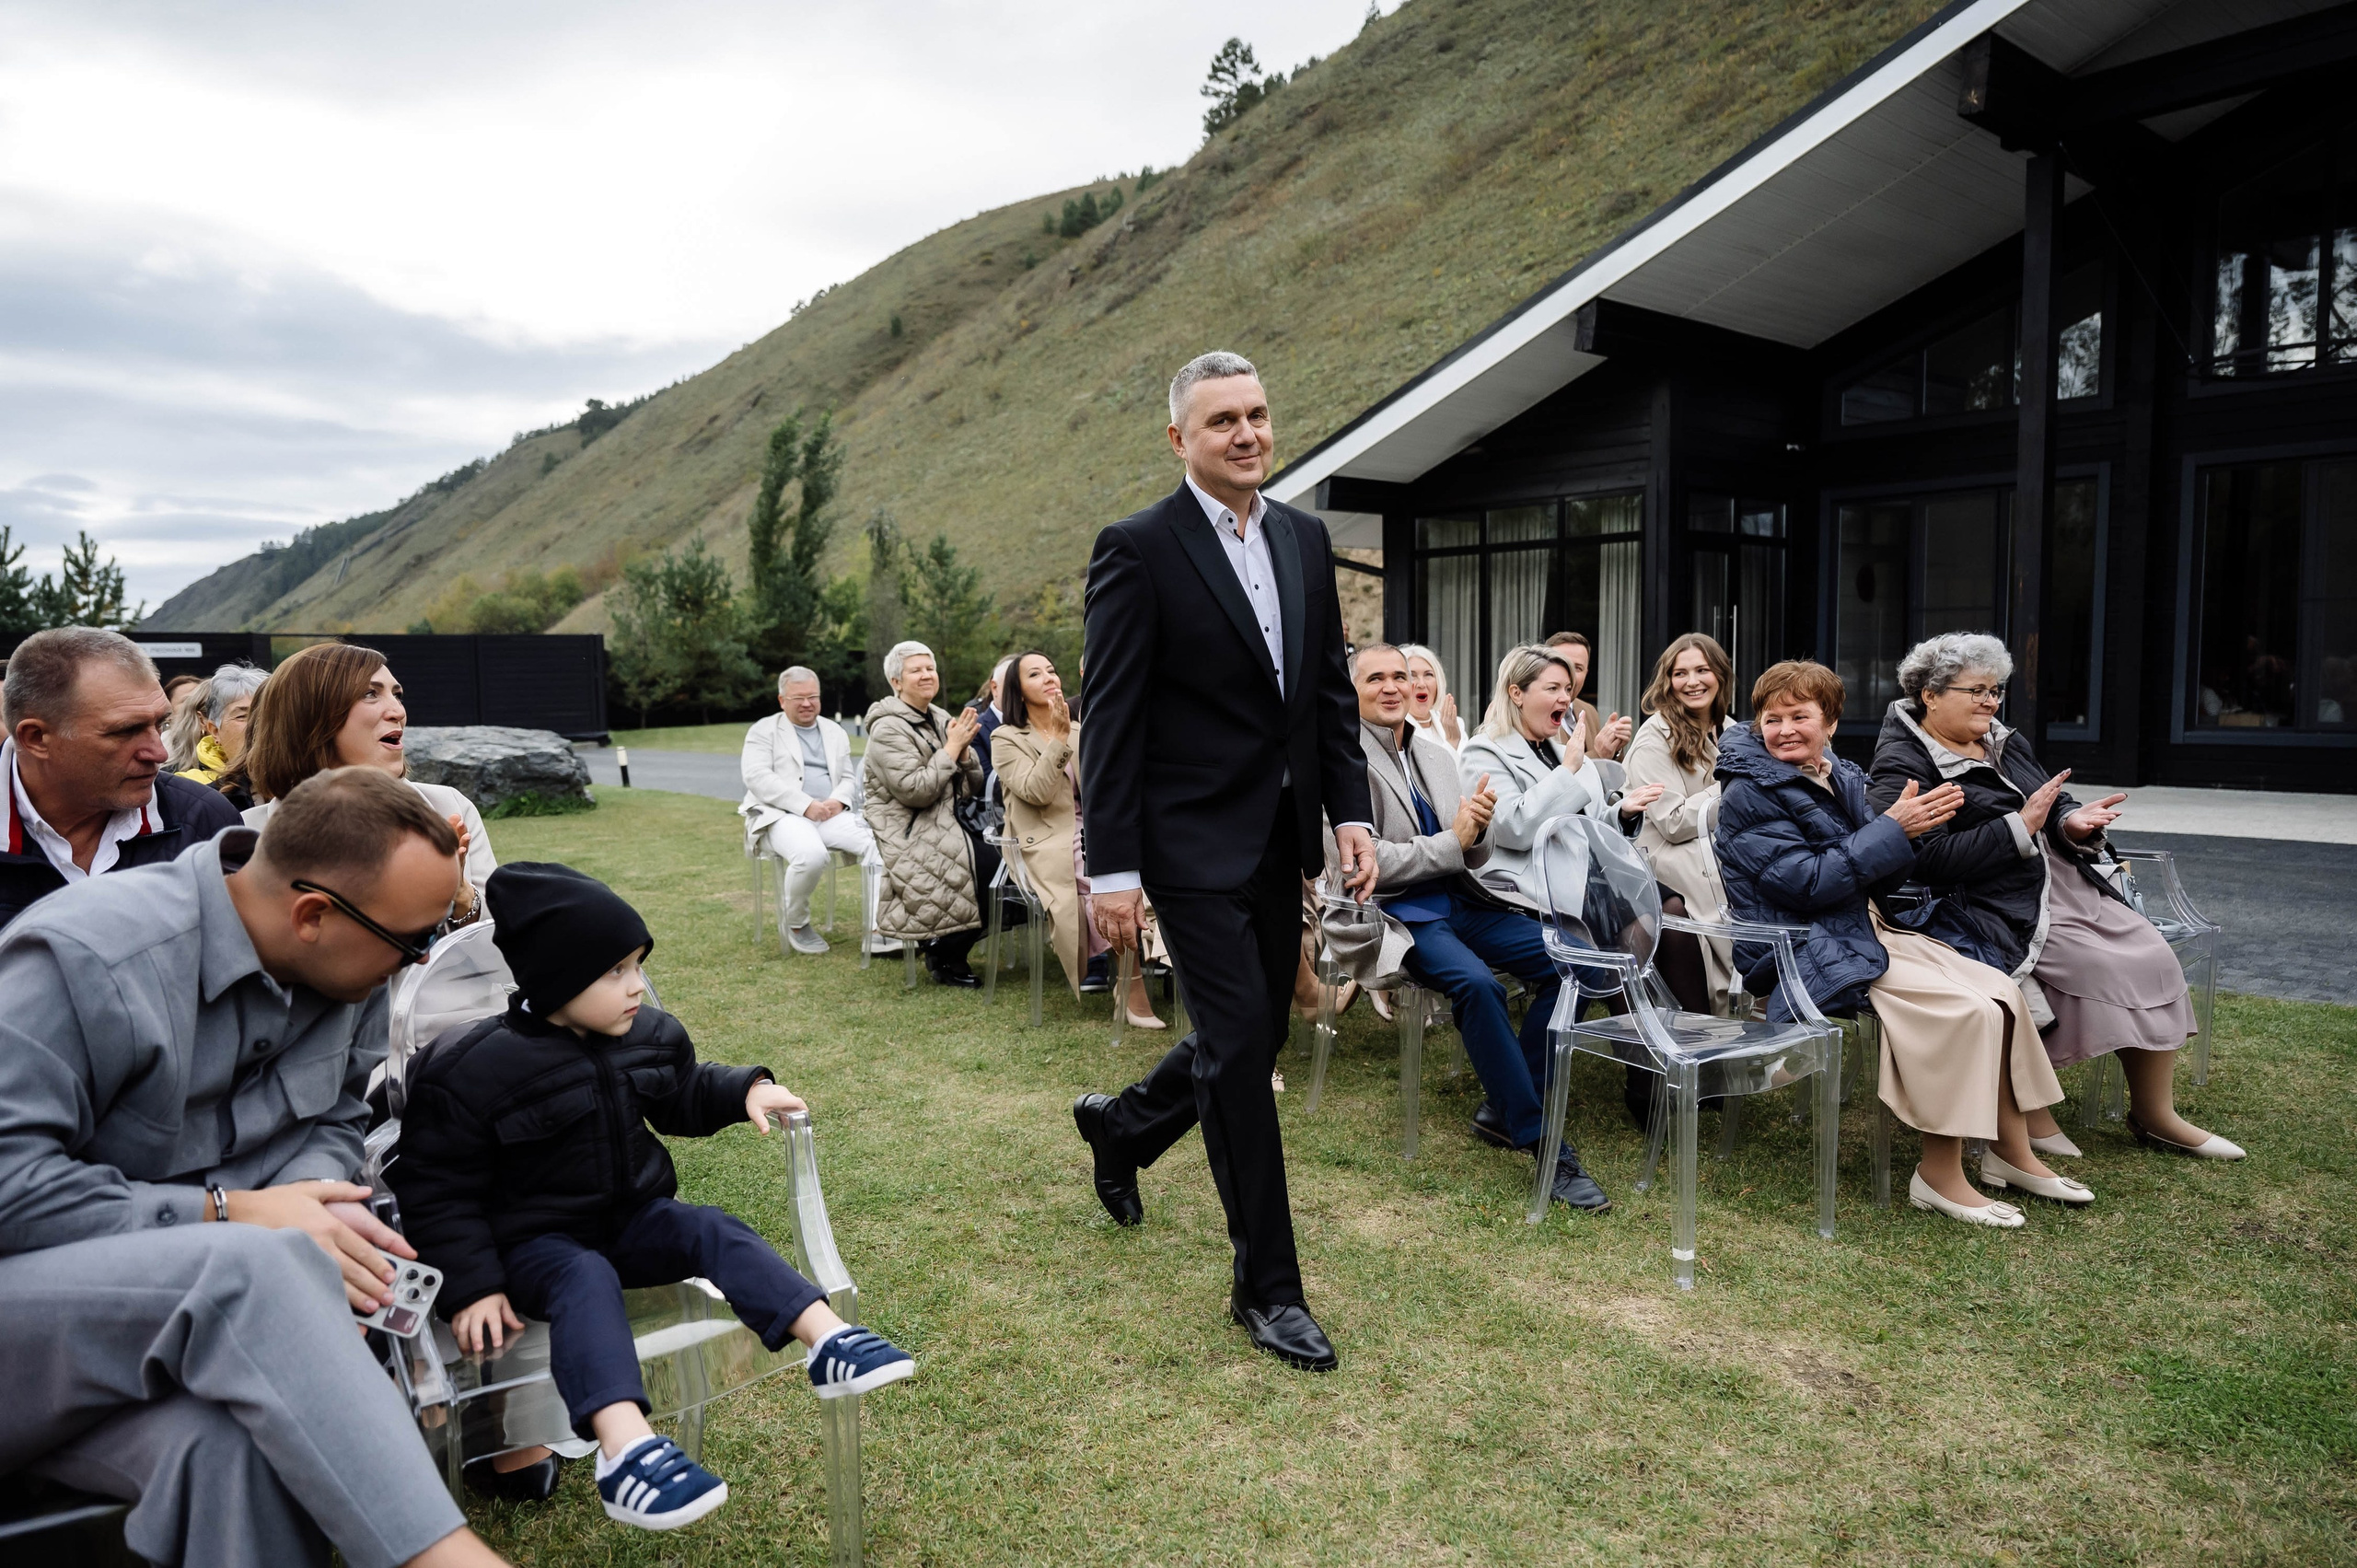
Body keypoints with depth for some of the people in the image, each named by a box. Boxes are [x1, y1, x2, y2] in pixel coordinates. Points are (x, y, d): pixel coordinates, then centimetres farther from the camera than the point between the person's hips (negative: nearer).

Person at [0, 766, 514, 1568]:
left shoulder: (348, 967, 0)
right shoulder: (88, 956, -20)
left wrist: (314, 1203, -11)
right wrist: (228, 1215, -22)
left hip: (217, 1292, 5)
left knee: (239, 1441, -31)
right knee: (256, 1269, -36)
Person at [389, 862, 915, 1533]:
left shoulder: (650, 1036, -2)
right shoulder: (472, 1073, -20)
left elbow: (686, 1097, 18)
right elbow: (439, 1190, -14)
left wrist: (748, 1090, -2)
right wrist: (473, 1287, -19)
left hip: (632, 1216, 5)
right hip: (535, 1241, -5)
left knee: (717, 1233, -19)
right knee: (586, 1281, -34)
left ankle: (827, 1339, -29)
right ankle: (625, 1447, -53)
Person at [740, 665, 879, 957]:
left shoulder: (835, 732, 22)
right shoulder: (764, 731, 7)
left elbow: (849, 779, 19)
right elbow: (757, 777, -8)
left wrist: (838, 801, -7)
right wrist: (806, 805, -18)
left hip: (830, 813, 5)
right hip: (782, 815, -4)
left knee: (878, 841, -24)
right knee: (811, 854, -36)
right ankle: (795, 925, -9)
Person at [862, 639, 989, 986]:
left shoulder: (940, 720, 14)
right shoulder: (888, 729, -9)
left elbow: (975, 784, 11)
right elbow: (915, 791, -21)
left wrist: (964, 748, -7)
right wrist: (952, 747, -16)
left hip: (948, 826, 7)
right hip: (911, 836, -7)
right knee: (983, 867, -27)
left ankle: (949, 950, 1)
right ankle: (944, 957, -2)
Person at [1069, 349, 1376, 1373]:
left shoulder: (1305, 540, 10)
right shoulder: (1139, 549, -9)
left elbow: (1333, 693, 13)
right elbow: (1112, 721, -11)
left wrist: (1352, 813, 4)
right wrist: (1111, 869, -14)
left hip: (1282, 838, 7)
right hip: (1197, 843, -7)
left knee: (1252, 1037, 16)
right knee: (1239, 1046, -4)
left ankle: (1120, 1124, 44)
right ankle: (1266, 1287, 11)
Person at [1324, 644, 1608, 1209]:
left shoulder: (1436, 754, 14)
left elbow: (1472, 855, 14)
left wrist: (1477, 829, -9)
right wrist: (1451, 841, -16)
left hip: (1458, 900, 7)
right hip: (1393, 912, -7)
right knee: (1476, 983, -33)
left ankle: (1504, 1112, 0)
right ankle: (1541, 1144, -21)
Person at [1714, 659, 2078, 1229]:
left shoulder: (1843, 778, 12)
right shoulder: (1749, 793, -12)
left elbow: (1878, 881, 13)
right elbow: (1808, 883, -19)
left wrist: (1909, 826, -7)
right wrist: (1892, 829, -18)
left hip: (1869, 927, 8)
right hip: (1804, 951, -8)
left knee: (2001, 992, -4)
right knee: (1966, 1011, -21)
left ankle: (2015, 1154, 9)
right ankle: (1939, 1174, -12)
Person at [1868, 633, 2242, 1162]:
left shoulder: (2006, 741, 16)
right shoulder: (1904, 765, -11)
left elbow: (2054, 802, 19)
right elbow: (1929, 860, -22)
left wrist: (2071, 822, -6)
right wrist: (2021, 827, -21)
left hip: (2063, 879, 8)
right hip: (1998, 906, -8)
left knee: (2152, 955, -6)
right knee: (2109, 967, -21)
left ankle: (2156, 1115, 8)